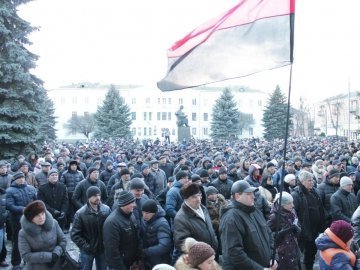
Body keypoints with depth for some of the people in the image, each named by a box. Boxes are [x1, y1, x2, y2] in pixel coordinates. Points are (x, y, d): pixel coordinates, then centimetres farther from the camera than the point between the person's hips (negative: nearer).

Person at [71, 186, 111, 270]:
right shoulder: (80, 213, -16)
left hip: (103, 249, 3)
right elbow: (74, 234, -13)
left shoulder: (107, 209, -8)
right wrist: (85, 246, -18)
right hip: (87, 251, -3)